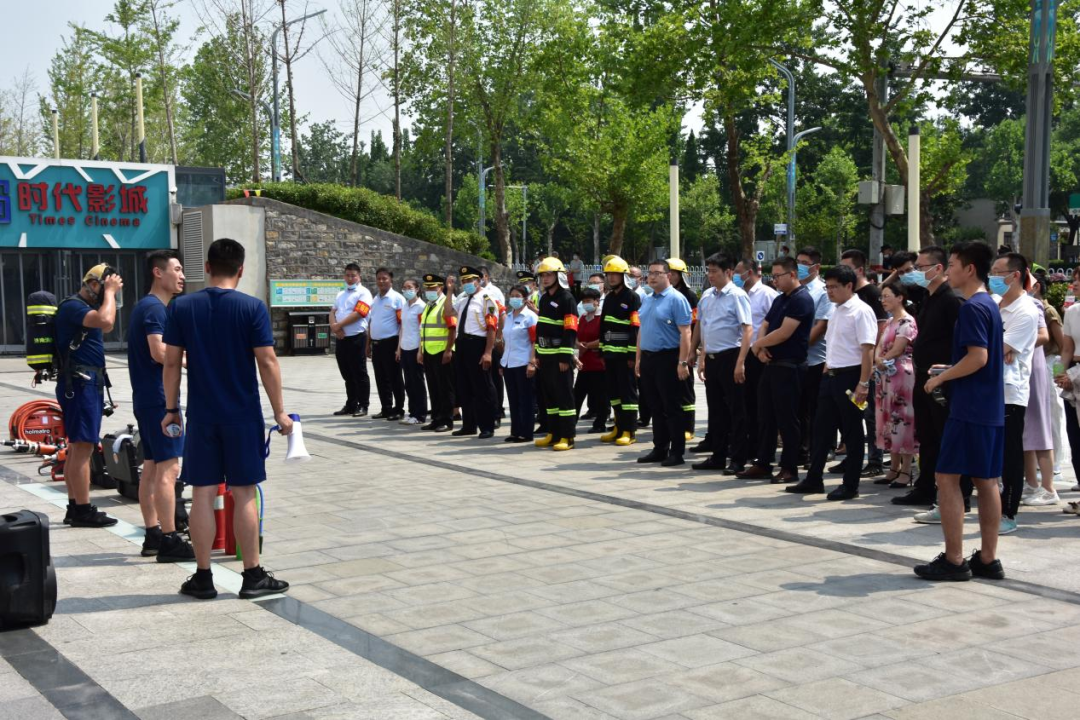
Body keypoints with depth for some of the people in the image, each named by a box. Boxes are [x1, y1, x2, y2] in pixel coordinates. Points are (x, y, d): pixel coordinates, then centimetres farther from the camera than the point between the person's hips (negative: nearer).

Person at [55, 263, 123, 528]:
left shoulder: (86, 307, 18)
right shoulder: (72, 306, -13)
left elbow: (106, 327, 27)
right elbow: (105, 321, -27)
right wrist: (110, 292, -17)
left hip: (89, 383, 11)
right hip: (79, 384, -11)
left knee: (77, 447, 12)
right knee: (83, 446, -11)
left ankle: (74, 508, 17)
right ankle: (83, 511, -10)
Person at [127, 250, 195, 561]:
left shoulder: (145, 307, 17)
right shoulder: (155, 308, -15)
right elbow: (160, 352, -26)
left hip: (146, 398, 11)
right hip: (159, 398, -11)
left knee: (152, 467, 13)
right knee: (168, 468, -9)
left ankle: (153, 535, 19)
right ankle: (169, 540, -7)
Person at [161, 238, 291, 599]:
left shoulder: (181, 307, 0)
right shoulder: (252, 307, -7)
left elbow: (171, 362, 1)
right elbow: (267, 361, -9)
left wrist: (171, 409, 10)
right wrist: (279, 411, -3)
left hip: (201, 416, 2)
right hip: (243, 416, -2)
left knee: (203, 494, 7)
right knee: (244, 494, 4)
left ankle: (203, 578, 12)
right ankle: (253, 576, 10)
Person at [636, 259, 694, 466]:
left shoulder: (676, 299, -10)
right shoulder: (647, 300, 14)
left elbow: (685, 333, -15)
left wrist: (683, 362, -20)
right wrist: (638, 359, 15)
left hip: (668, 358, -7)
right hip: (648, 358, 7)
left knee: (672, 408, -1)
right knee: (656, 408, 12)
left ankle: (677, 452, 5)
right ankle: (659, 449, 20)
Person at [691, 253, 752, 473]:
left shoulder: (737, 296, -10)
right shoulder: (706, 298, 11)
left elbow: (748, 330, -16)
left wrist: (740, 363, -22)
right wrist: (702, 358, 17)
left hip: (730, 357, -7)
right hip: (711, 357, 7)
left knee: (736, 410, -1)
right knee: (716, 409, 13)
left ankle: (738, 460, 5)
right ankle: (718, 457, 22)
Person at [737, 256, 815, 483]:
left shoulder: (801, 299, -12)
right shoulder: (779, 299, 17)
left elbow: (784, 333, -19)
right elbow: (764, 326, 15)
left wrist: (757, 345, -6)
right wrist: (761, 348, -6)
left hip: (788, 366, -9)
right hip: (770, 363, 9)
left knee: (787, 419, -2)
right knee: (766, 417, 11)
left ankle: (789, 468, 5)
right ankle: (763, 464, 18)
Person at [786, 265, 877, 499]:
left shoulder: (861, 311, -12)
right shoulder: (836, 312, 15)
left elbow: (868, 349, -17)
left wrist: (863, 383, -22)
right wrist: (826, 372, 17)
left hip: (850, 375, -9)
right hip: (831, 375, 9)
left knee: (852, 432, 1)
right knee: (821, 428, 11)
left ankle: (850, 485, 9)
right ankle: (813, 480, 19)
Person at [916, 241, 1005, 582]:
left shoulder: (971, 308, -14)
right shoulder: (990, 304, 15)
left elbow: (978, 357, -23)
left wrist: (942, 377, -11)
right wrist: (951, 371, 18)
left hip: (969, 409, -10)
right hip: (991, 409, 10)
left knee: (947, 477, -5)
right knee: (986, 481, 10)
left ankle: (954, 560, -4)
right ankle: (988, 559, 14)